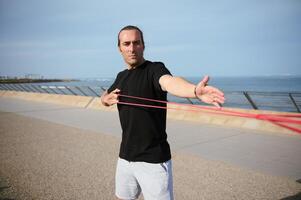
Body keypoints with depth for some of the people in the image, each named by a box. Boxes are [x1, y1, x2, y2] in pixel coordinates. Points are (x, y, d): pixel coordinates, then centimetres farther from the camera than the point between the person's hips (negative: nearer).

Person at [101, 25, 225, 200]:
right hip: (125, 156, 7)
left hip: (153, 160, -6)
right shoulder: (121, 76, 9)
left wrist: (195, 90, -58)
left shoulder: (154, 69, -12)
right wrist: (107, 99, 3)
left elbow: (170, 82, -36)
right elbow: (104, 98, 27)